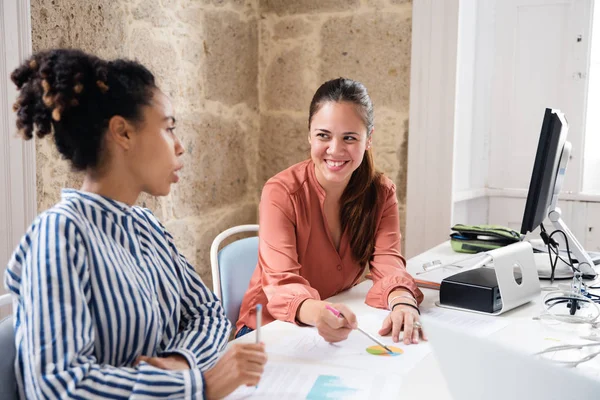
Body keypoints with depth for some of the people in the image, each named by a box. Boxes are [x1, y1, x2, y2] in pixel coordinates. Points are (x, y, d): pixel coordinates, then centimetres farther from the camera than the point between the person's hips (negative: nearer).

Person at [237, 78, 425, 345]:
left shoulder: (381, 193, -2)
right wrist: (318, 313, -47)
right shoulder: (281, 193, -15)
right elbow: (282, 281, -25)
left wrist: (402, 301, -36)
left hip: (341, 328, 4)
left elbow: (387, 263, -12)